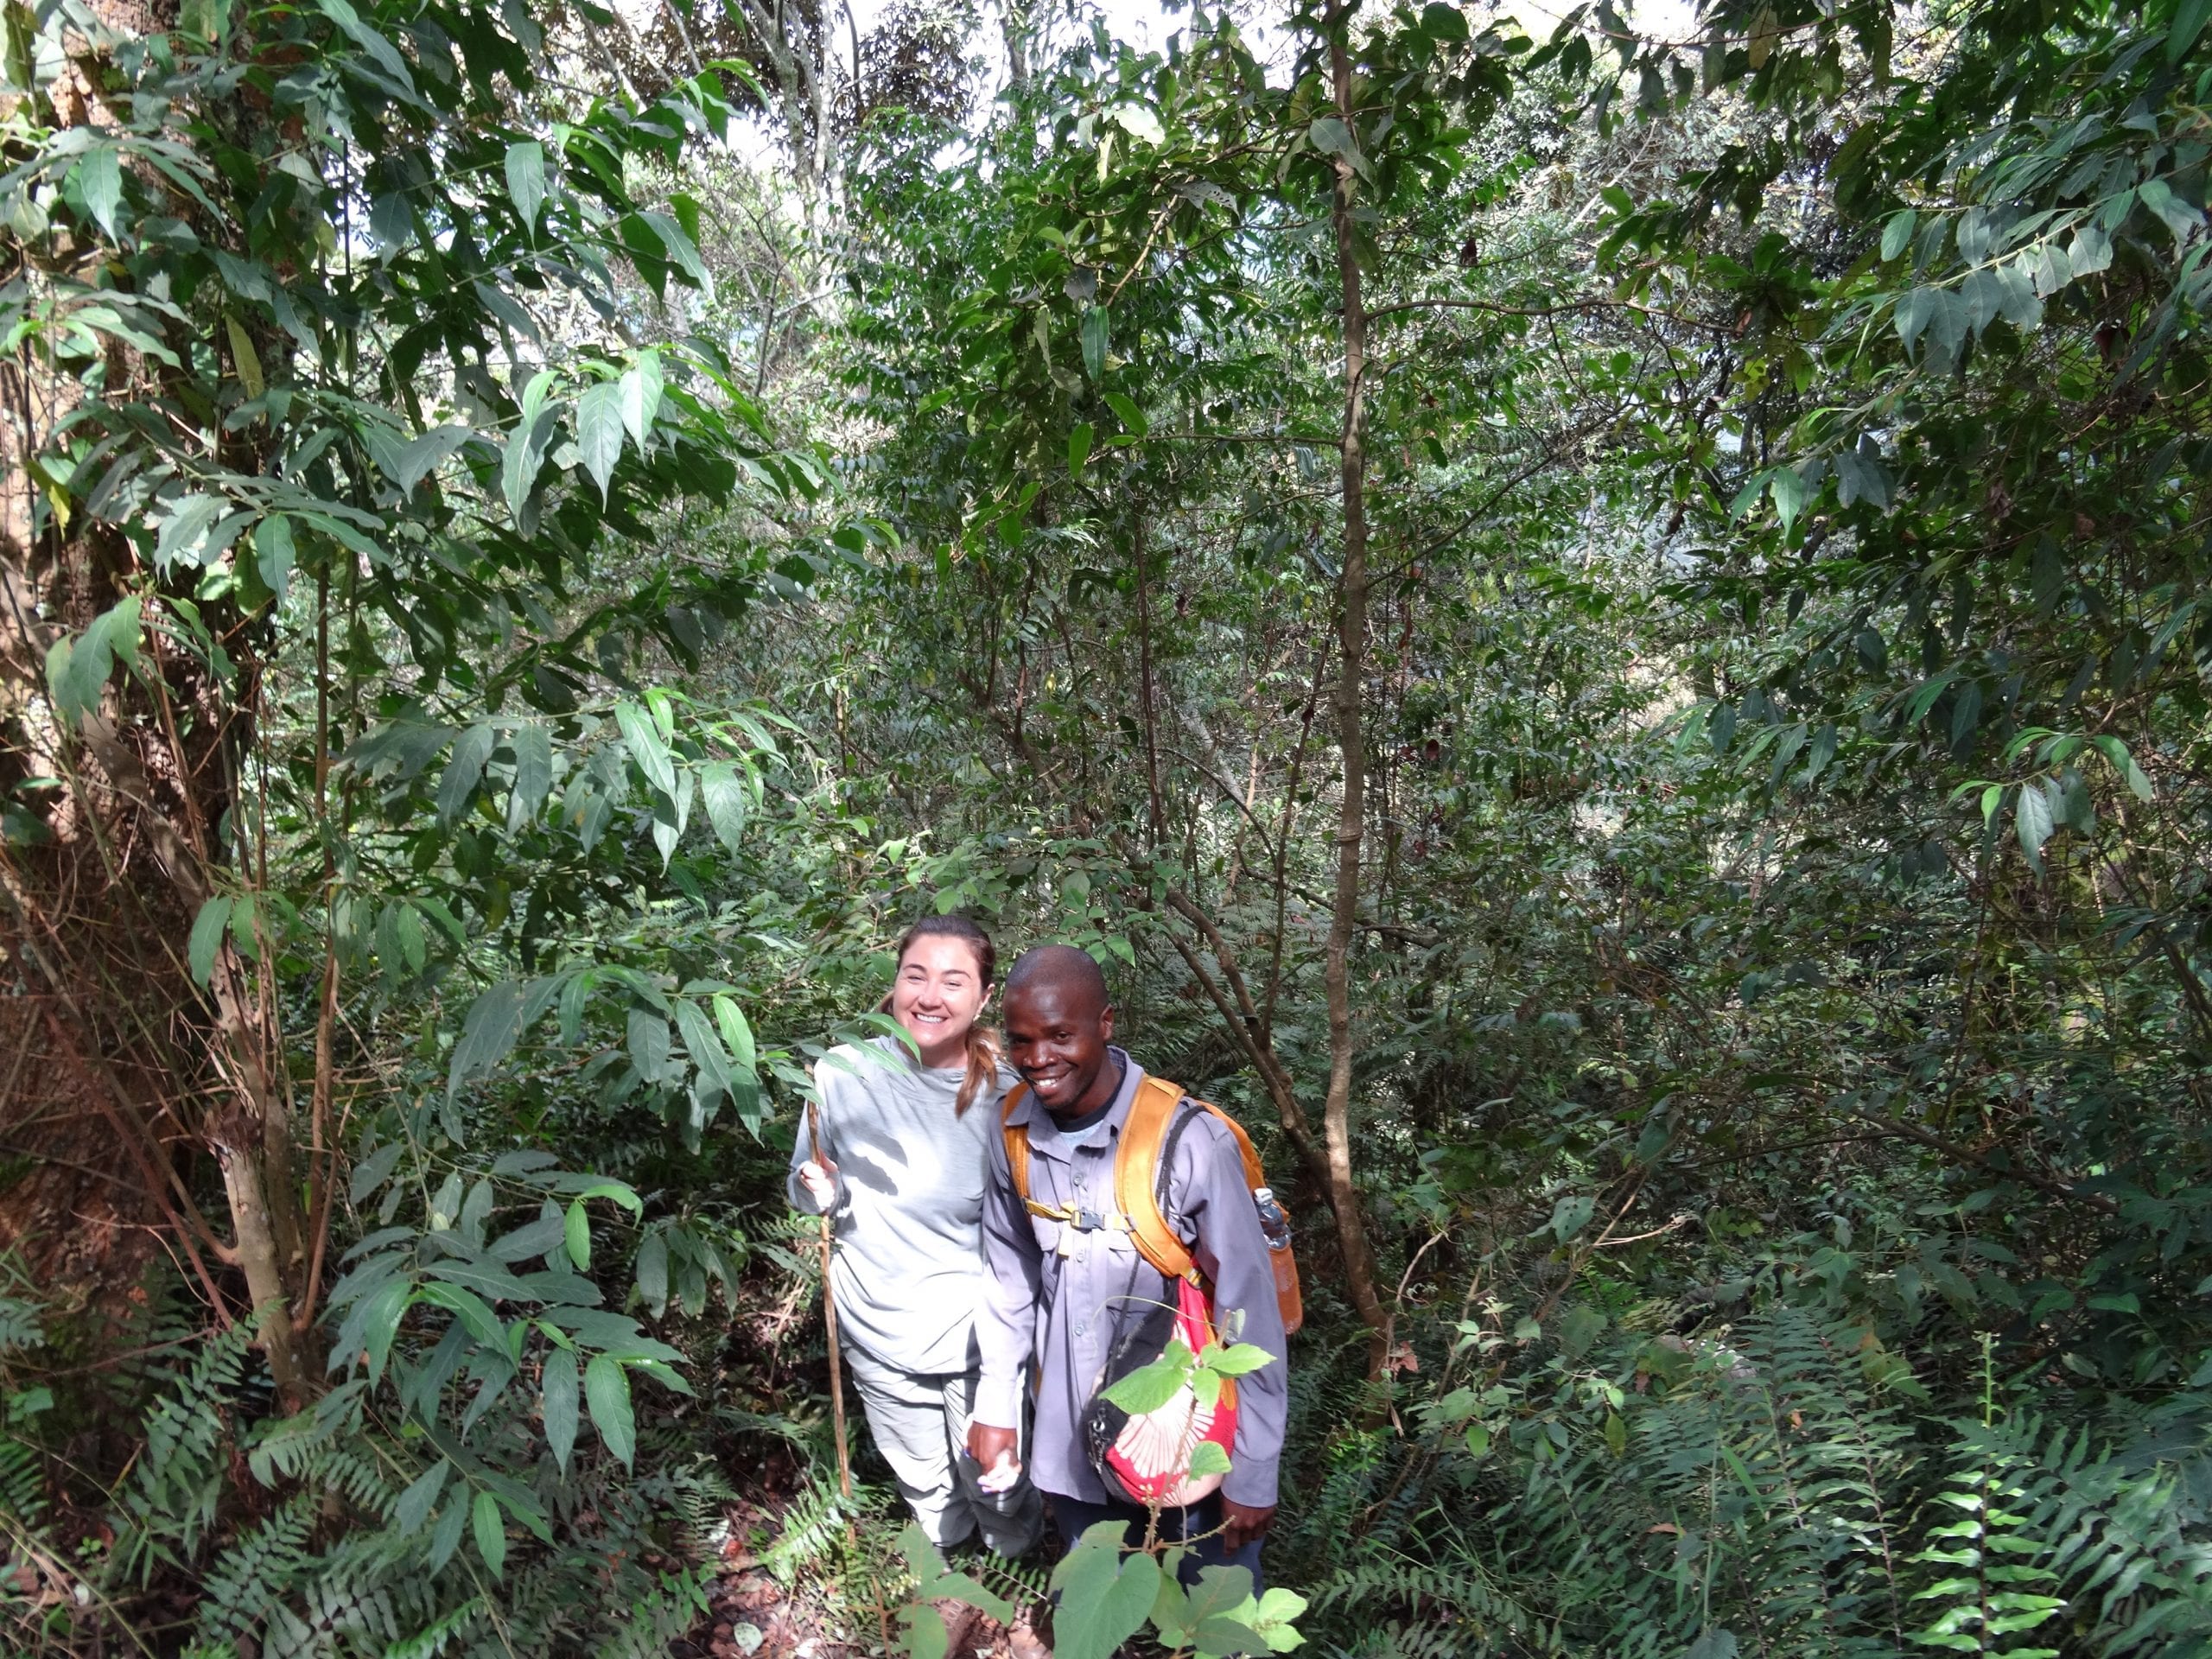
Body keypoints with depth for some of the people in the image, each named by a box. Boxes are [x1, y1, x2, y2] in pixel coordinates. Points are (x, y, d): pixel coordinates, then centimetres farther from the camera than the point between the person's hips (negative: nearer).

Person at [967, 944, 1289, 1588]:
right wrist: (996, 1404, 10)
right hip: (1070, 1438, 4)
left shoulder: (1188, 1142, -23)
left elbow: (1251, 1318, -17)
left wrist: (1252, 1473, -13)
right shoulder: (1013, 1134, -8)